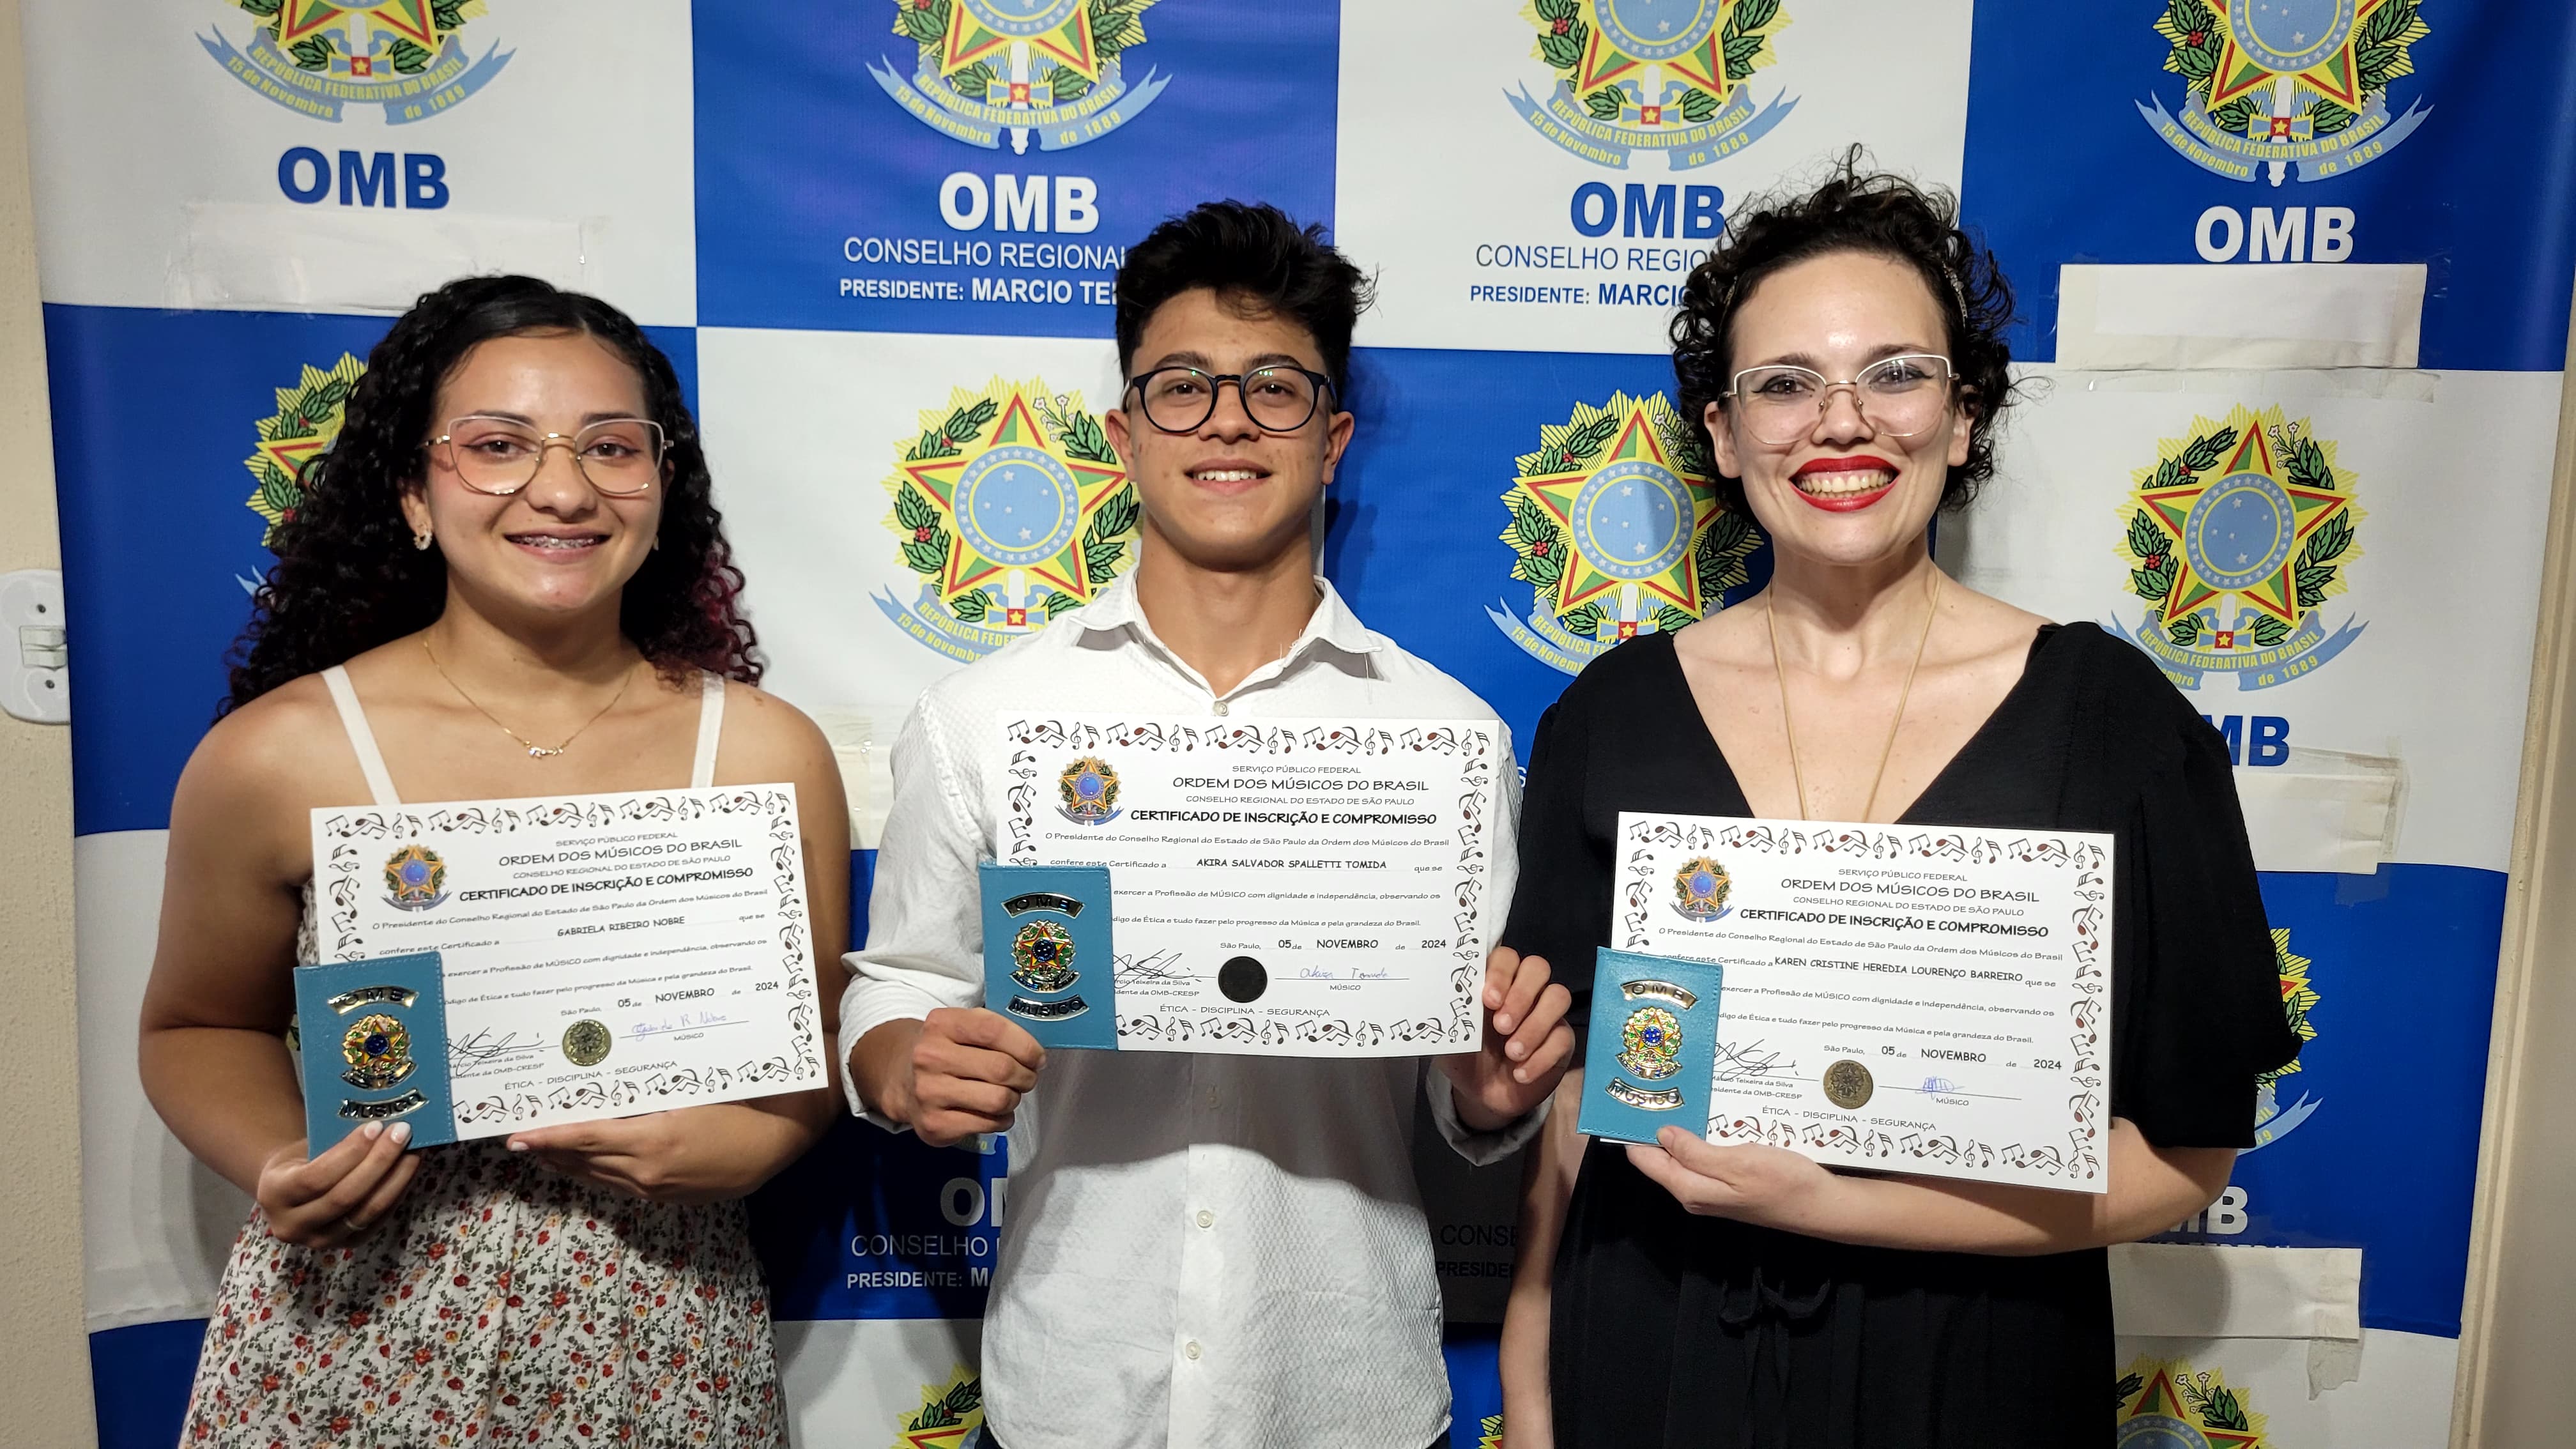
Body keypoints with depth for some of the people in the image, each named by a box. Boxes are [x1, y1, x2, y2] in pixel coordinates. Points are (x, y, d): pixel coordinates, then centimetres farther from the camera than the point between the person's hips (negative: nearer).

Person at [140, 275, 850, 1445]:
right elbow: (203, 1028, 6)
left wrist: (748, 1145, -17)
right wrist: (280, 1167, -12)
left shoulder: (769, 755, -8)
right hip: (351, 1351, 0)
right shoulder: (274, 756, -9)